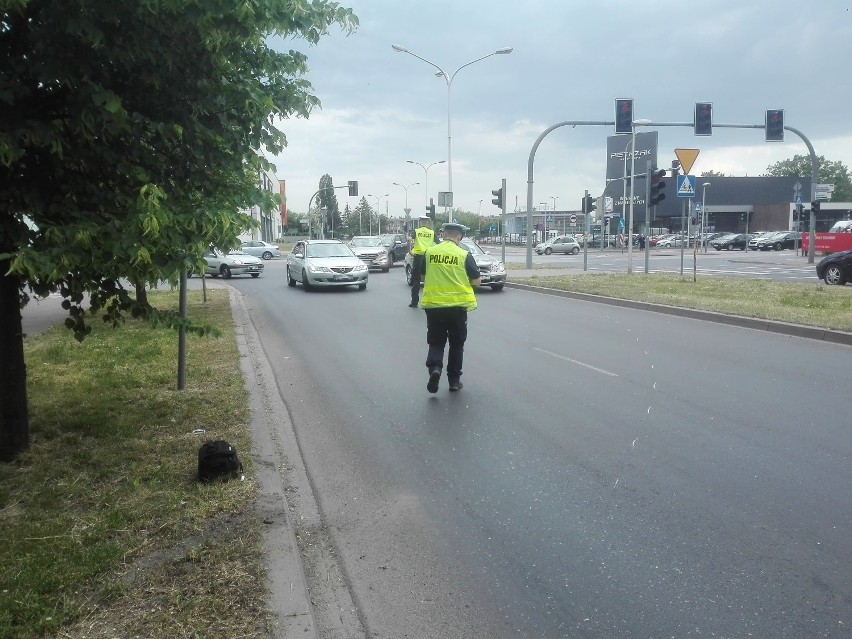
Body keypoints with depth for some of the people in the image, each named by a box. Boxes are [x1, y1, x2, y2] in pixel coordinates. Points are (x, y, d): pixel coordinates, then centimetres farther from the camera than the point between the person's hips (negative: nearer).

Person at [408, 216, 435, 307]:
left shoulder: (416, 231, 2)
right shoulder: (432, 233, 5)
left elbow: (409, 239, -16)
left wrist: (409, 251, -8)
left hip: (418, 256, -1)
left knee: (416, 280, 7)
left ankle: (414, 302, 6)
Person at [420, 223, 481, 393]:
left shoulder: (429, 252, 0)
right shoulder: (464, 255, -6)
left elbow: (423, 277, 12)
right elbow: (477, 281, -1)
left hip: (433, 304, 1)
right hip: (458, 305, -1)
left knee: (436, 342, 11)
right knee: (456, 344, 13)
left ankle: (435, 368, -15)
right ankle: (454, 380, 18)